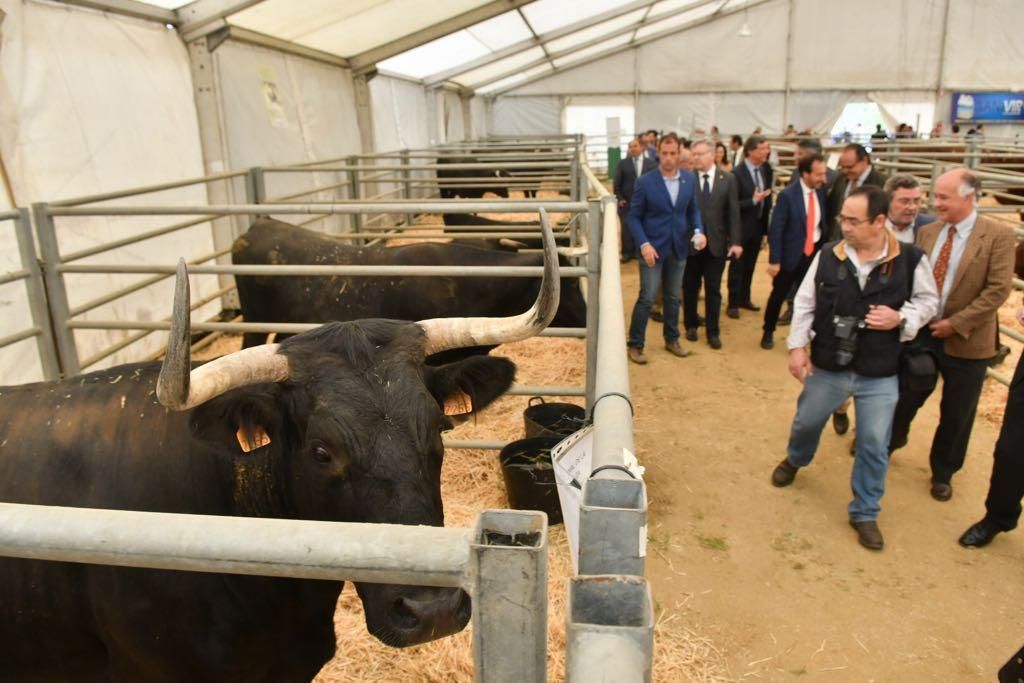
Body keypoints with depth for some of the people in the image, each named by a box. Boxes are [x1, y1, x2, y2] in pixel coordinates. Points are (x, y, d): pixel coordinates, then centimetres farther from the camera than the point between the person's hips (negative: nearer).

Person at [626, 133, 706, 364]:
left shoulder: (689, 180, 1)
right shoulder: (645, 182, -11)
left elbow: (693, 210, 11)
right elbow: (634, 216, -7)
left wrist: (698, 230, -7)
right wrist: (644, 244, -18)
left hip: (678, 248, 4)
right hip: (653, 248, -4)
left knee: (673, 297, 15)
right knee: (647, 298, -3)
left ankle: (672, 339, 30)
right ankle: (635, 344, 9)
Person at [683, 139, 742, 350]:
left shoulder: (728, 179, 1)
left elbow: (733, 212, 0)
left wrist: (735, 241, -5)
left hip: (716, 242, 1)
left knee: (713, 290, 7)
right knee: (690, 287, 13)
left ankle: (713, 332, 17)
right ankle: (691, 325, 30)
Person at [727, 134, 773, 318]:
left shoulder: (765, 169, 3)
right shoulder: (738, 173, -18)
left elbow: (767, 195, 8)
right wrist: (753, 200, -27)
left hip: (759, 225, 6)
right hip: (742, 227, -6)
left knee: (750, 265, 17)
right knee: (737, 266, 5)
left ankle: (744, 298, 30)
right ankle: (733, 303, 15)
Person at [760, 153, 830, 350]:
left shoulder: (821, 192, -1)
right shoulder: (787, 195, -16)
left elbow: (824, 223, 8)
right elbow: (775, 229, -16)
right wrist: (774, 260, -17)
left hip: (814, 253, 4)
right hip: (791, 254, -4)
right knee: (778, 295, 10)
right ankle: (768, 332, 29)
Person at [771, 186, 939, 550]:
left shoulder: (910, 259, -11)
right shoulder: (827, 255, -8)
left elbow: (928, 300, 3)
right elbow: (805, 303, 0)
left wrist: (901, 319, -17)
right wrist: (797, 346, -4)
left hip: (880, 375, -1)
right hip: (827, 368, 1)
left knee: (874, 446, 8)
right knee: (806, 422, 20)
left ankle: (864, 513, 28)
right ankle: (794, 460, 55)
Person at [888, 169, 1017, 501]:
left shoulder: (998, 235, -11)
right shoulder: (927, 232, 3)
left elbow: (998, 290, -15)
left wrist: (956, 324, -18)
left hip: (965, 341, -3)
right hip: (921, 332, 3)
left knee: (956, 414, 11)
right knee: (906, 396, 16)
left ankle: (943, 472, 32)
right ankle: (890, 441, 43)